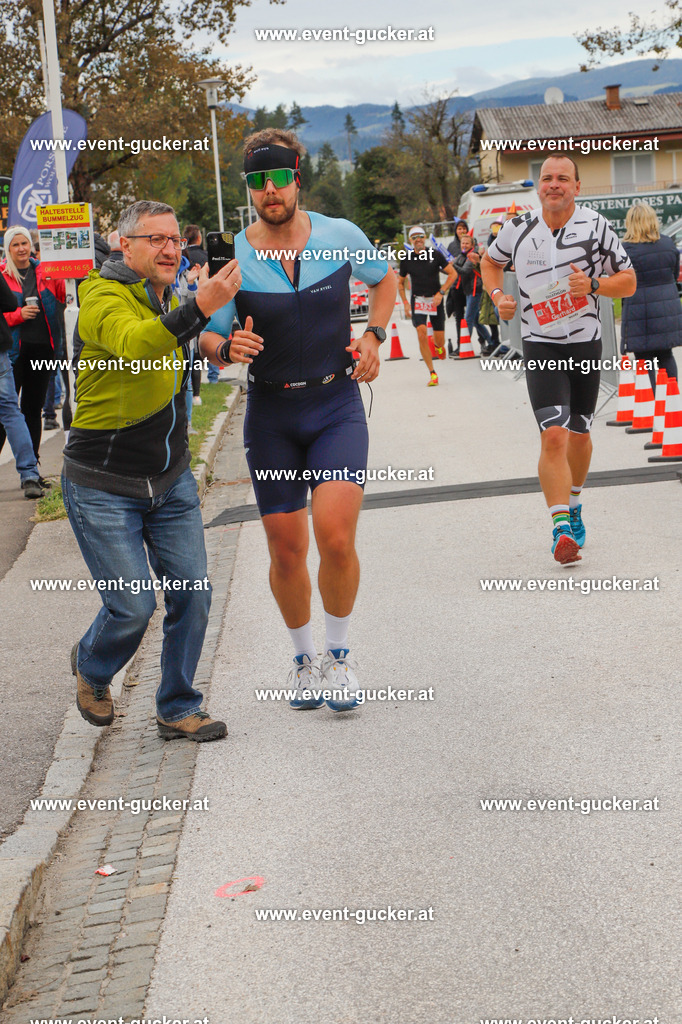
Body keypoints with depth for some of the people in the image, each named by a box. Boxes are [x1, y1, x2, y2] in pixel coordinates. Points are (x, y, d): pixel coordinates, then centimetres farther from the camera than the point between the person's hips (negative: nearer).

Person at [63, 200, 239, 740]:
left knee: (192, 595, 2)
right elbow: (133, 343, -41)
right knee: (133, 607, -5)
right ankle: (91, 667, 28)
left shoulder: (169, 301, 10)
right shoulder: (104, 298, -17)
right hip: (103, 487, -7)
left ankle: (178, 709, 18)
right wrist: (200, 307, -54)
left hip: (172, 481, 7)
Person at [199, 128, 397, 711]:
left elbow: (385, 278, 18)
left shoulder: (341, 236, -3)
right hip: (272, 414, 1)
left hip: (337, 405, 0)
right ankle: (303, 658, 27)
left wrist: (374, 335, 3)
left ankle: (339, 655, 5)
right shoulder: (232, 257, -6)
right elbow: (208, 338, 0)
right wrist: (228, 348, -23)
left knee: (335, 533, -17)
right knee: (286, 550, 3)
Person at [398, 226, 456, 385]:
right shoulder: (406, 259, 1)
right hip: (417, 300, 0)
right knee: (421, 334, -19)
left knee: (440, 340, 1)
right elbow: (400, 282, 15)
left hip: (436, 300, 0)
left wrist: (441, 293, -11)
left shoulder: (435, 255, -4)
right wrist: (405, 303, 5)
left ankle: (438, 346, 43)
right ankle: (432, 373, -12)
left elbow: (452, 274, -1)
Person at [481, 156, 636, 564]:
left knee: (579, 435, 13)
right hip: (541, 347, -1)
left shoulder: (595, 226, -4)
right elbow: (491, 261, 20)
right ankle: (562, 529, -18)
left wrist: (594, 285, -20)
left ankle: (573, 506, 39)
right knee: (553, 436, -16)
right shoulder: (519, 228, 0)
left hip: (586, 343, 1)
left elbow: (628, 281, -1)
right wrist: (498, 295, 1)